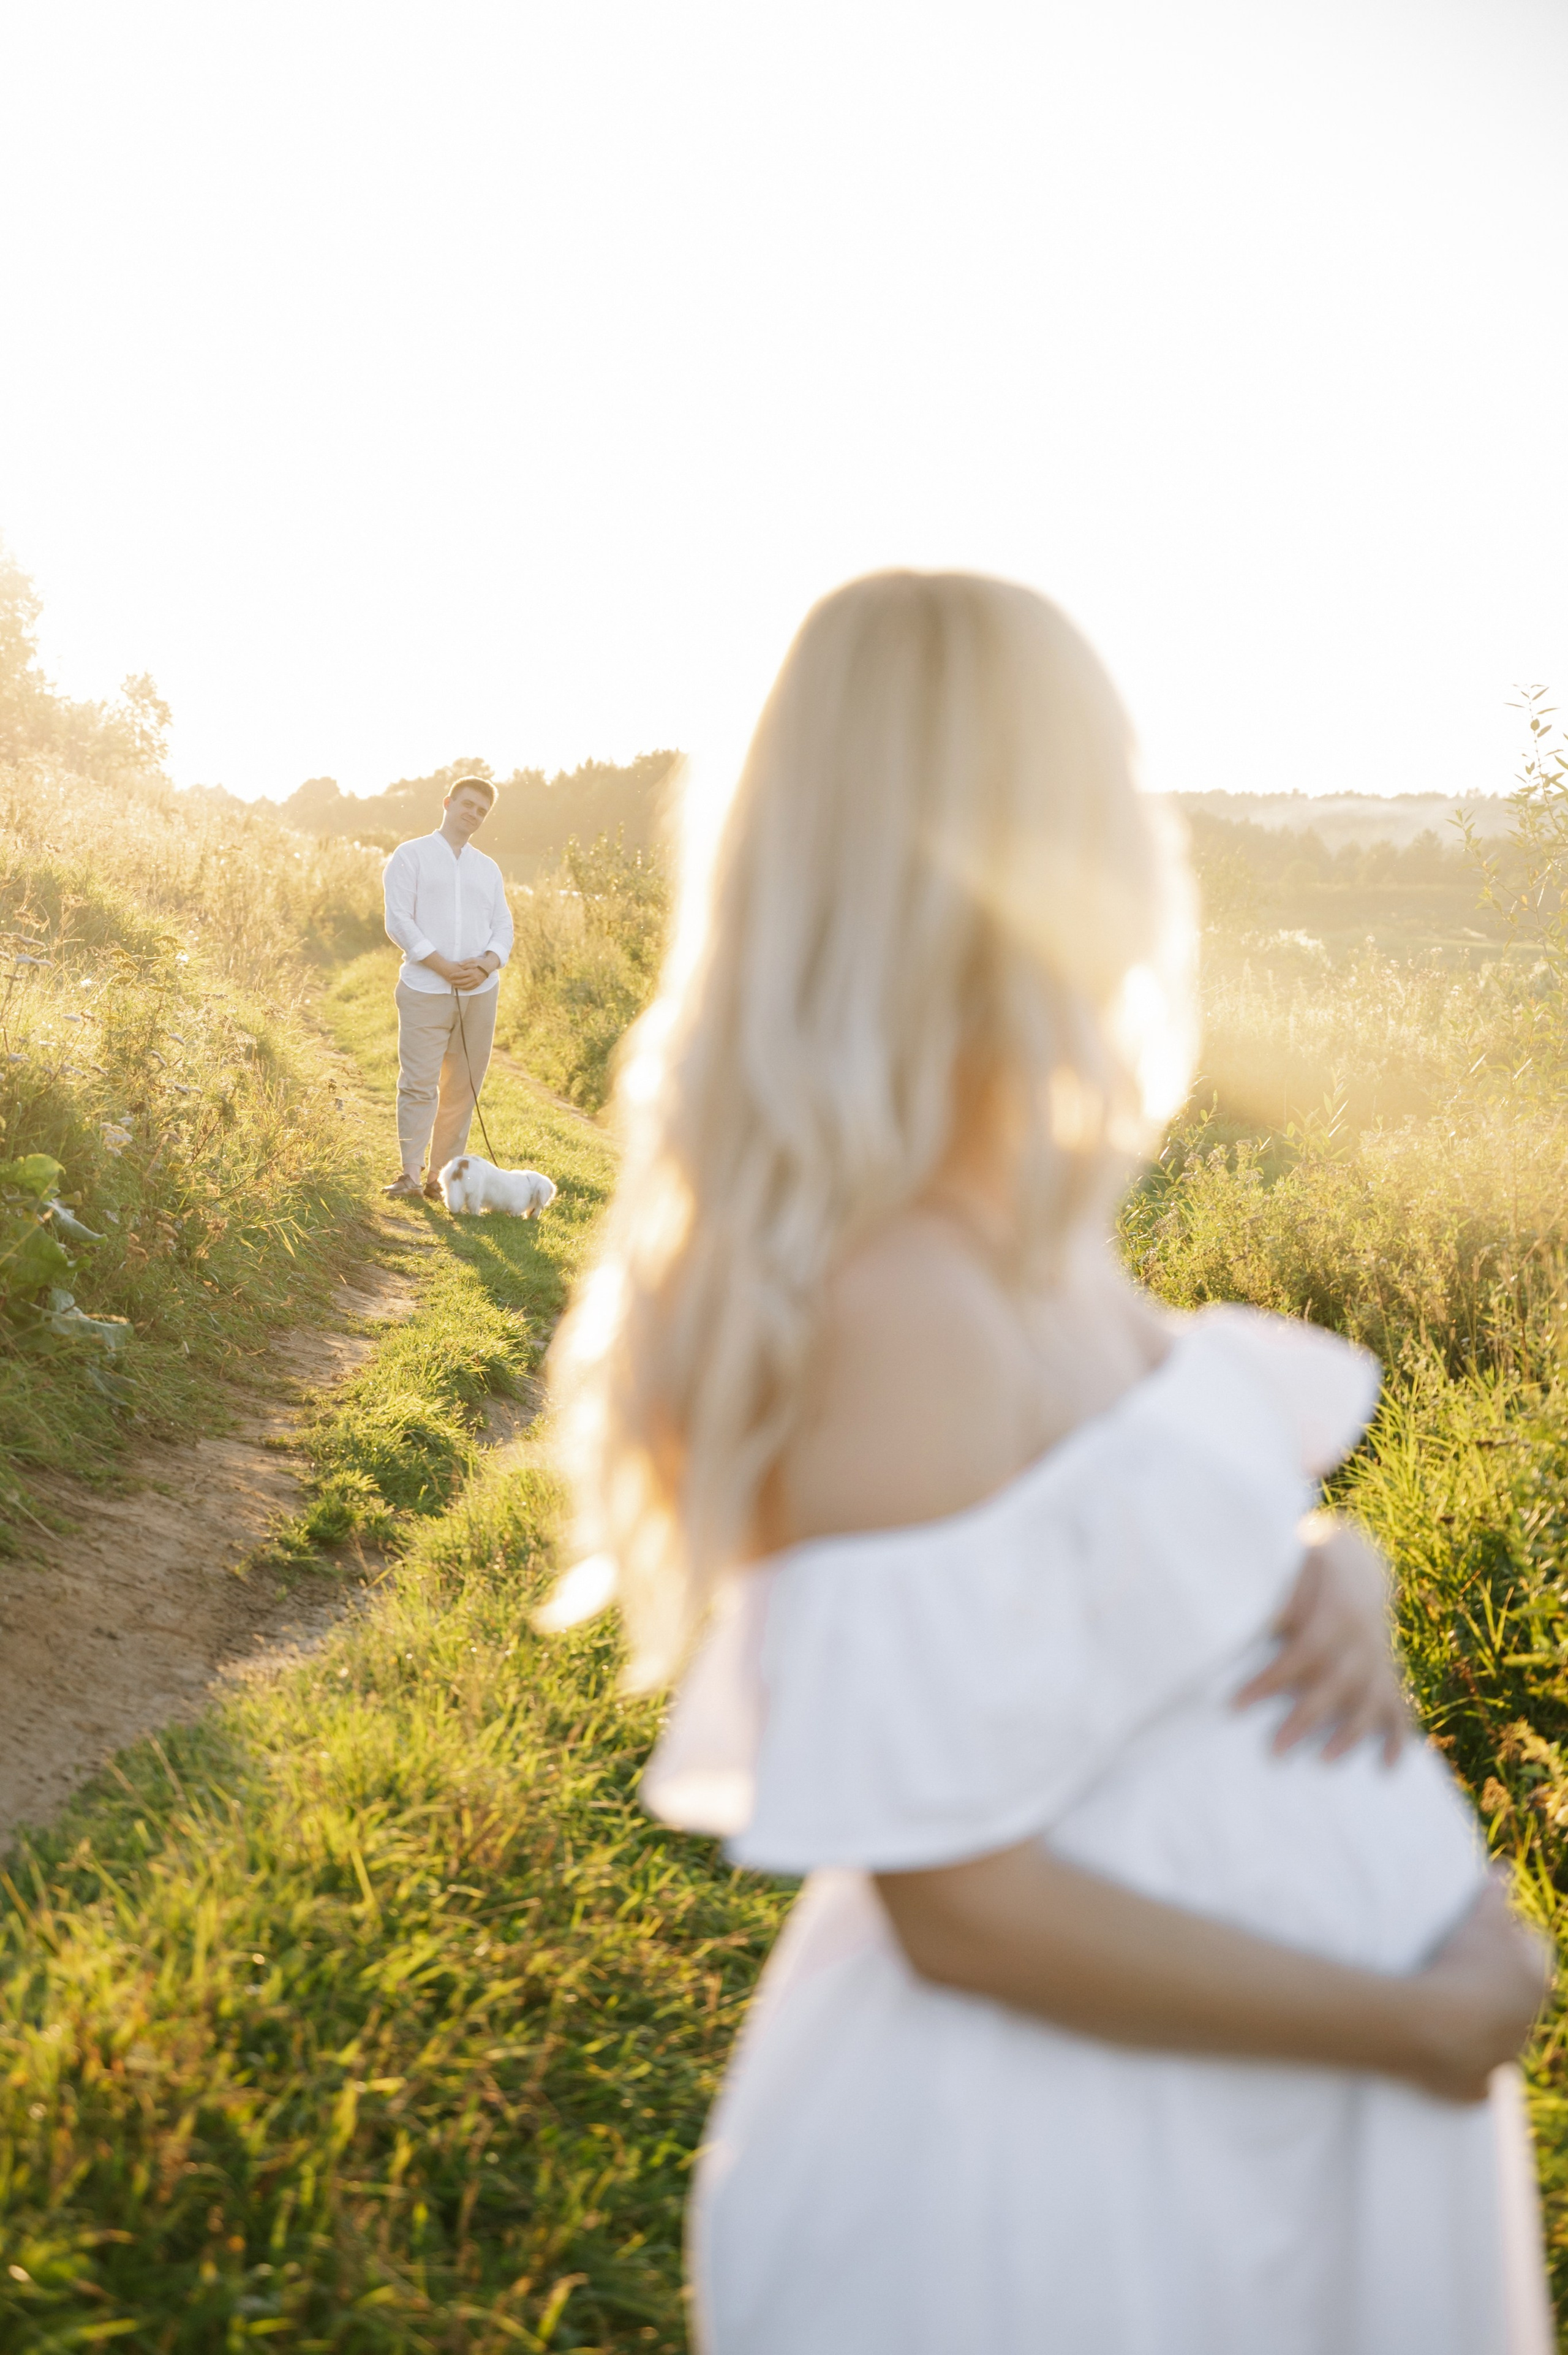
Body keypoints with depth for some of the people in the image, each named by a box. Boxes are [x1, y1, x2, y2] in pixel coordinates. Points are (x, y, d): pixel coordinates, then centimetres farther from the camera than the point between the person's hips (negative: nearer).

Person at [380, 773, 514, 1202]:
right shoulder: (411, 856, 5)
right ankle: (410, 1174, -5)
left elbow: (503, 927, 14)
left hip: (480, 993, 4)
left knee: (462, 1089, 3)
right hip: (425, 991, -4)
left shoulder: (488, 869, 20)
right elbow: (398, 921, -4)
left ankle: (441, 1175, 8)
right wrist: (443, 967, -13)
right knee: (419, 1083, -9)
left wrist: (486, 965, -8)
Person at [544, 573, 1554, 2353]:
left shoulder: (1025, 1237, -1)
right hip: (1054, 2156, -8)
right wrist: (1425, 2026, -15)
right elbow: (960, 1900, -25)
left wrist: (1336, 1573, -9)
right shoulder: (891, 1312, -27)